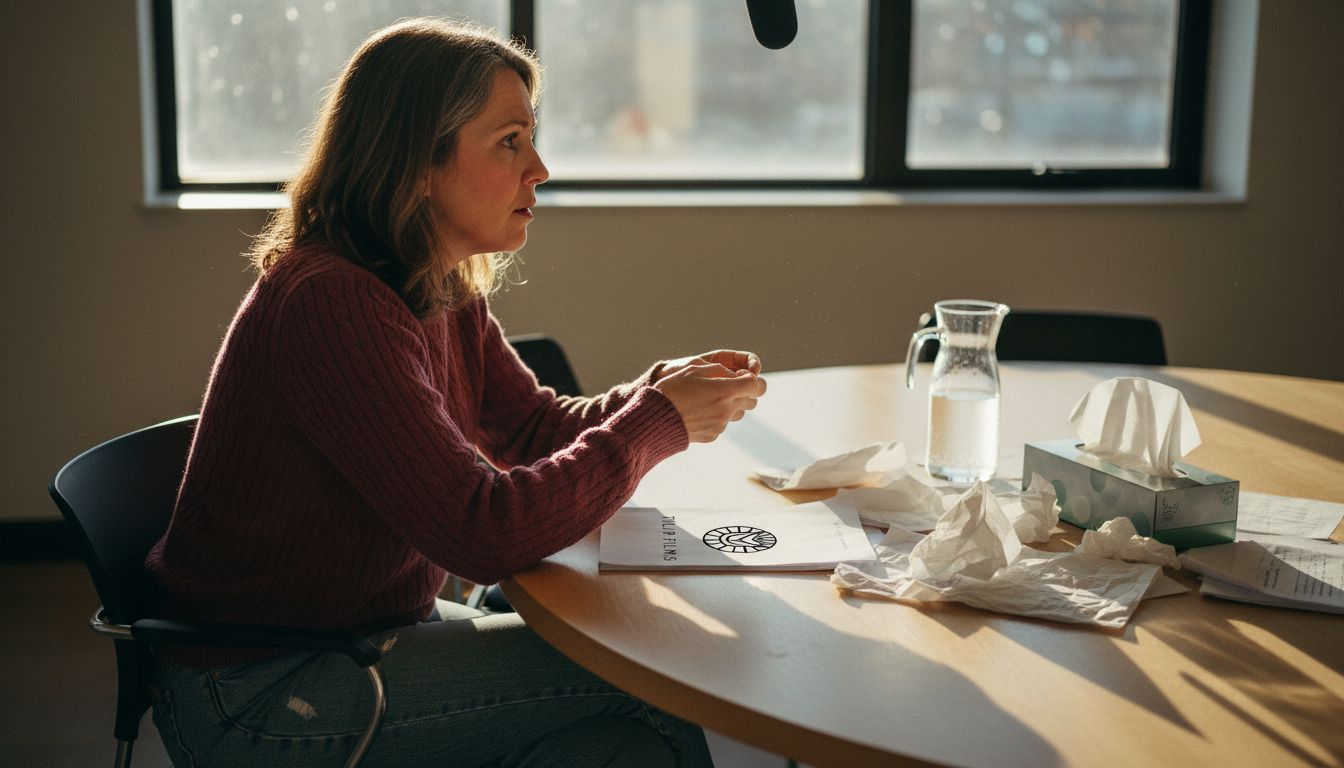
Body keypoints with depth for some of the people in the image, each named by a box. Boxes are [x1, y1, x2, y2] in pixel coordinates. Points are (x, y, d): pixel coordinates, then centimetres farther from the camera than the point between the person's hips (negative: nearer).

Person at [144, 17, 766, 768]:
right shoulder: (331, 305, -26)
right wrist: (658, 424, -21)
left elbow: (535, 427, 8)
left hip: (372, 628, 9)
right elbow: (485, 530, -29)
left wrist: (658, 391, -11)